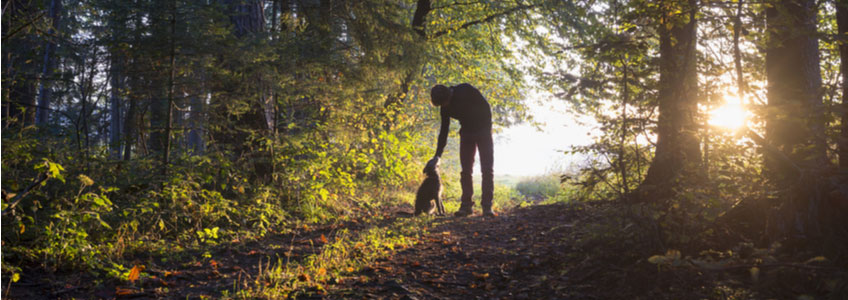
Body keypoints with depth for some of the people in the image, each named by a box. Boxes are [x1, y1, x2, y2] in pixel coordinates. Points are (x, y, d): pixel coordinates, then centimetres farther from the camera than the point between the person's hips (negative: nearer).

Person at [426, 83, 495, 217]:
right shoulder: (445, 108, -6)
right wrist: (437, 156, -3)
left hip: (483, 130, -4)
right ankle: (466, 205, 0)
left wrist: (487, 128, -15)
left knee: (487, 169, -8)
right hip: (466, 133, 4)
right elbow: (444, 131, 0)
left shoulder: (465, 90, -20)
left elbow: (486, 107, -15)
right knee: (466, 170, -3)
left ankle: (487, 206, -8)